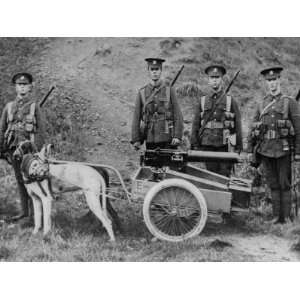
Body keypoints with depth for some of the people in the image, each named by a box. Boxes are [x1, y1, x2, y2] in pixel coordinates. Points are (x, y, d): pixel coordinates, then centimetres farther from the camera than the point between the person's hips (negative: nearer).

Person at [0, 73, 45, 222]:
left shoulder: (34, 106, 3)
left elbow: (40, 130, 0)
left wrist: (38, 150, -9)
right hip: (13, 147, 4)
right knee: (20, 180, 9)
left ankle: (34, 212, 4)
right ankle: (24, 211, 16)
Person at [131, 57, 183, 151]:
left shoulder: (169, 90, 5)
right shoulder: (142, 93, 8)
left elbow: (178, 115, 0)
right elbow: (136, 118, 7)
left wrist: (177, 136, -9)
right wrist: (136, 139, 1)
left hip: (167, 138, -1)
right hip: (150, 138, 1)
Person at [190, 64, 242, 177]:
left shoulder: (230, 101, 6)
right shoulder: (202, 101, 10)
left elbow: (237, 125, 6)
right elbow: (195, 125, 9)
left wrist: (238, 147, 1)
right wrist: (194, 146, 3)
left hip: (225, 146, -1)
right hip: (207, 146, 1)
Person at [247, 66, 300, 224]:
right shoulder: (261, 104, 12)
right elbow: (253, 129, 13)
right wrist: (250, 150, 8)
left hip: (283, 150, -3)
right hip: (265, 150, 3)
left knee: (284, 184, 1)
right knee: (273, 184, 8)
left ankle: (286, 216, 8)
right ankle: (276, 215, 16)